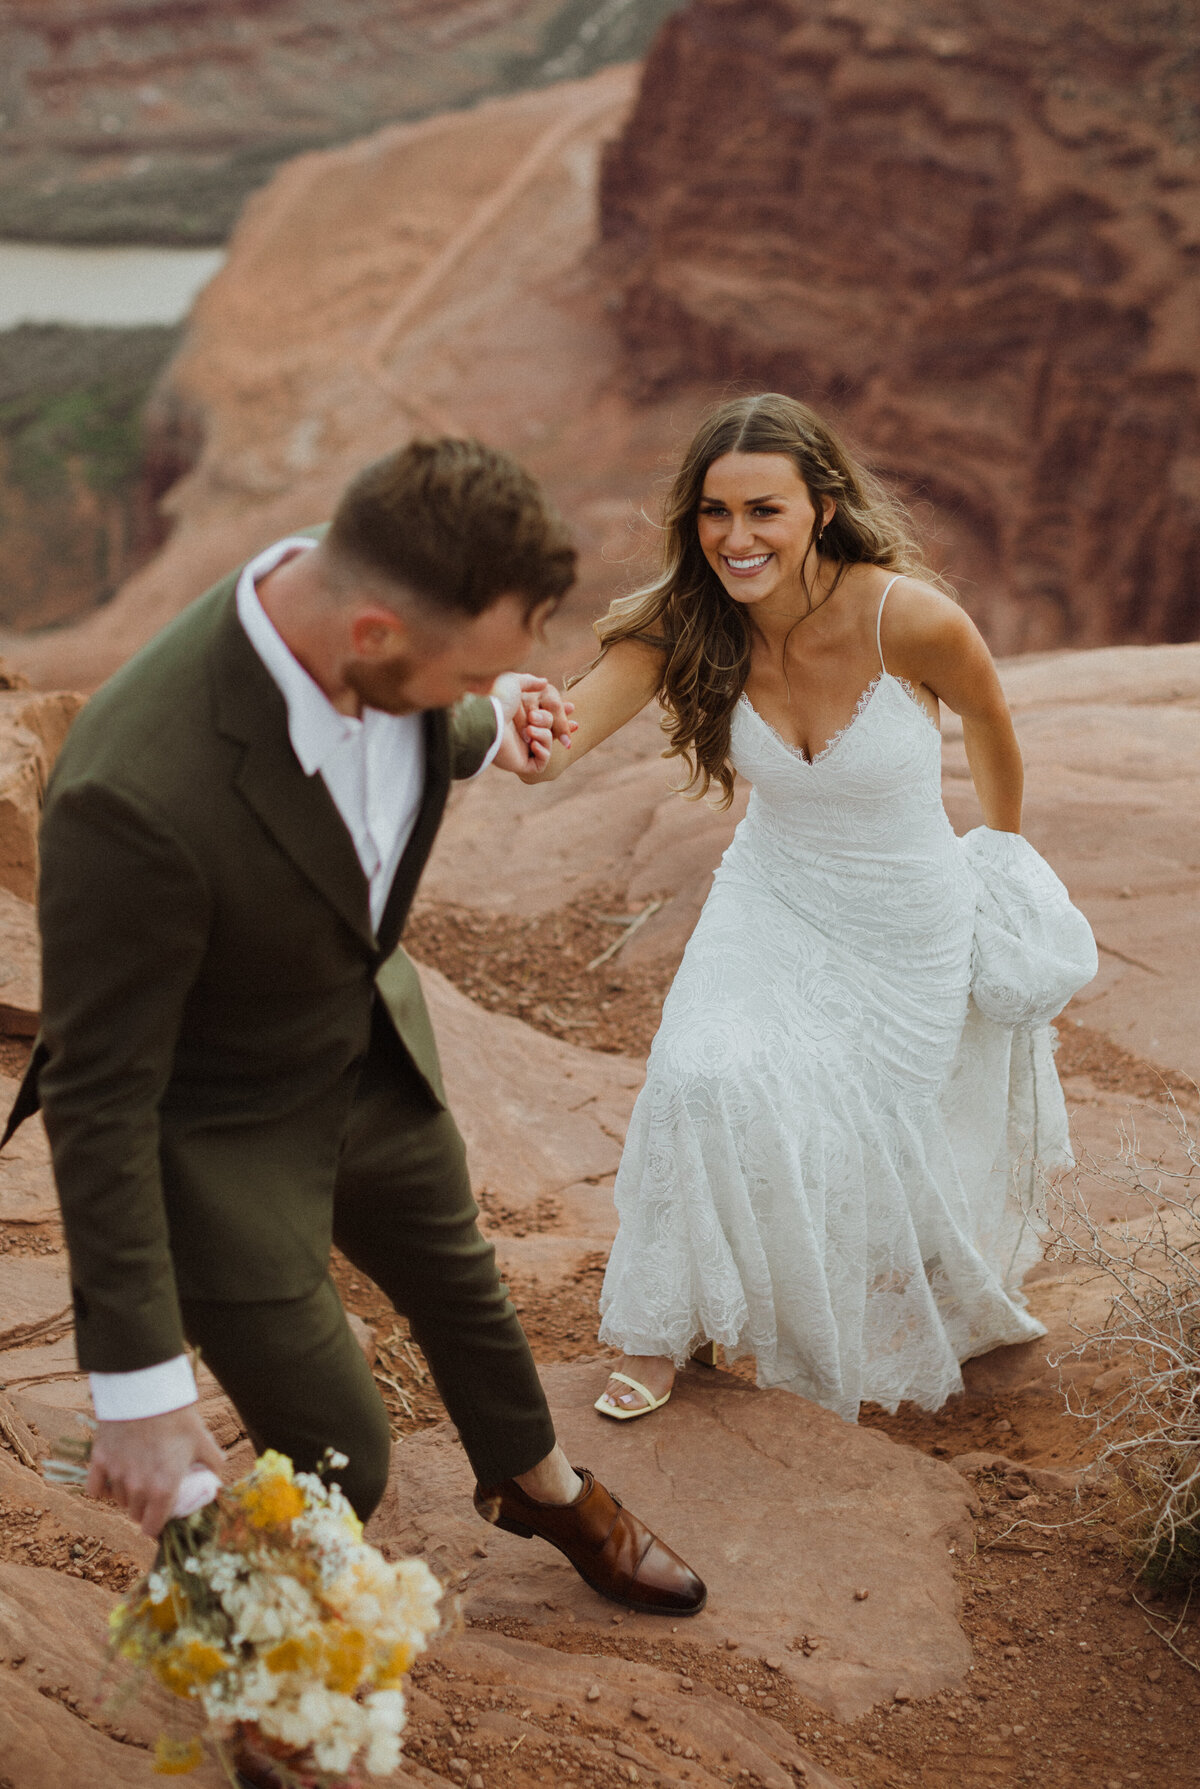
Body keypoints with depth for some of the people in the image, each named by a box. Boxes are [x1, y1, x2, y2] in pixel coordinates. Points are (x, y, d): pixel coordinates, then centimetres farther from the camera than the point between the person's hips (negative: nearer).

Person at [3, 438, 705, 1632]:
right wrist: (139, 1386, -26)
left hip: (374, 1056, 7)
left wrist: (487, 730, 21)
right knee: (339, 1460, 5)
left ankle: (539, 1487, 60)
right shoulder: (138, 794, -41)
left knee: (461, 1290, 29)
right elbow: (98, 1095, -30)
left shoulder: (388, 634, -22)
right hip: (218, 1138, -7)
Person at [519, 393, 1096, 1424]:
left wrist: (1005, 847, 8)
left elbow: (987, 720, -9)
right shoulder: (681, 625, -23)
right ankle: (671, 1327, 3)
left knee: (879, 1136, 14)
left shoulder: (908, 617, -30)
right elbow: (559, 737, -37)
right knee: (703, 1079, -21)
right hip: (773, 902, 2)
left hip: (910, 922, -1)